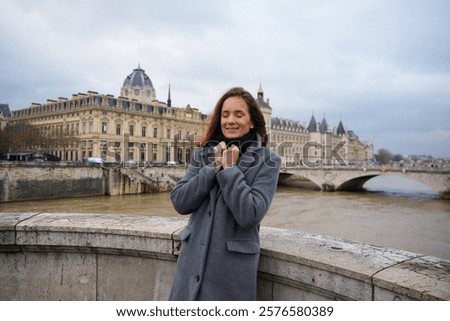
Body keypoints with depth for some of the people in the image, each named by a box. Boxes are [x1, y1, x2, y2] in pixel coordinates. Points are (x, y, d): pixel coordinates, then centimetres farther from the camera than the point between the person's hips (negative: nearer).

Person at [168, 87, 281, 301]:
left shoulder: (267, 161, -8)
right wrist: (214, 167, -13)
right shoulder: (203, 155, 4)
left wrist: (230, 168, -16)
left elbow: (250, 215, -18)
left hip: (233, 265, -3)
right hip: (193, 259, 4)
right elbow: (179, 202, -6)